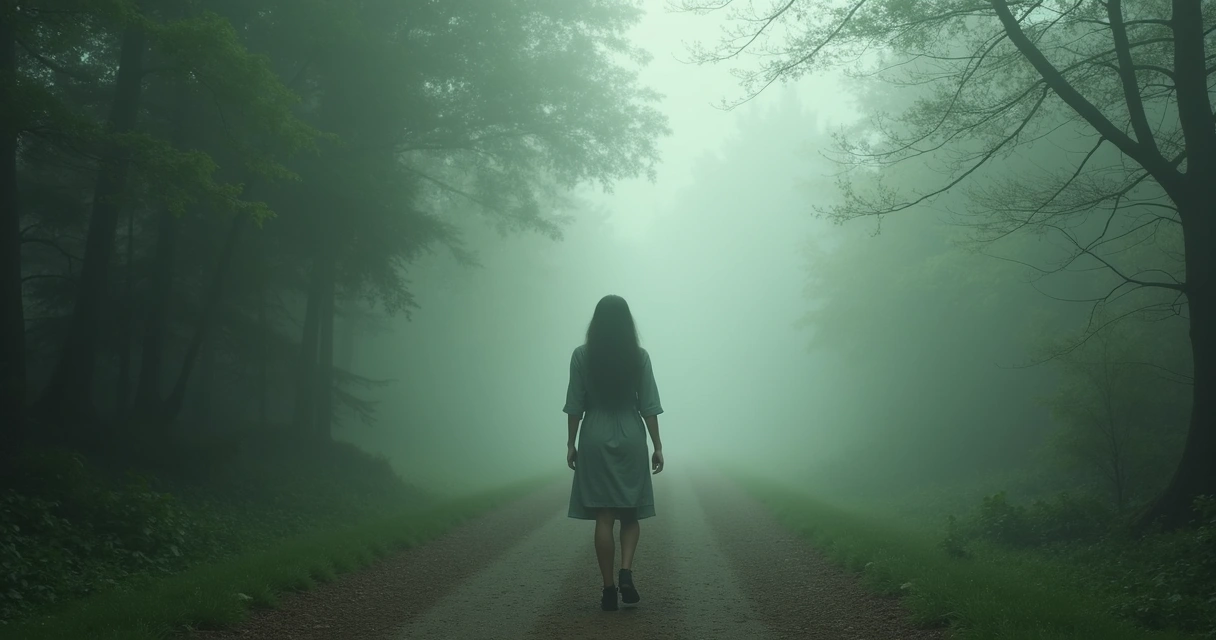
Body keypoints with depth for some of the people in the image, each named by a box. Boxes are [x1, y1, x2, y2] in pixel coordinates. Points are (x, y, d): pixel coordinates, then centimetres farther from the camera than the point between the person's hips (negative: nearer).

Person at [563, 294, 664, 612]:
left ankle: (609, 589, 3)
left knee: (603, 517, 3)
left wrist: (571, 444, 7)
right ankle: (626, 572, -9)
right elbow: (648, 406, -1)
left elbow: (575, 404, -2)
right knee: (630, 514, 12)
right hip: (631, 439, 0)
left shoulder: (582, 355, -3)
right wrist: (657, 446, 5)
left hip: (595, 440, 0)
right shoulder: (639, 356, -2)